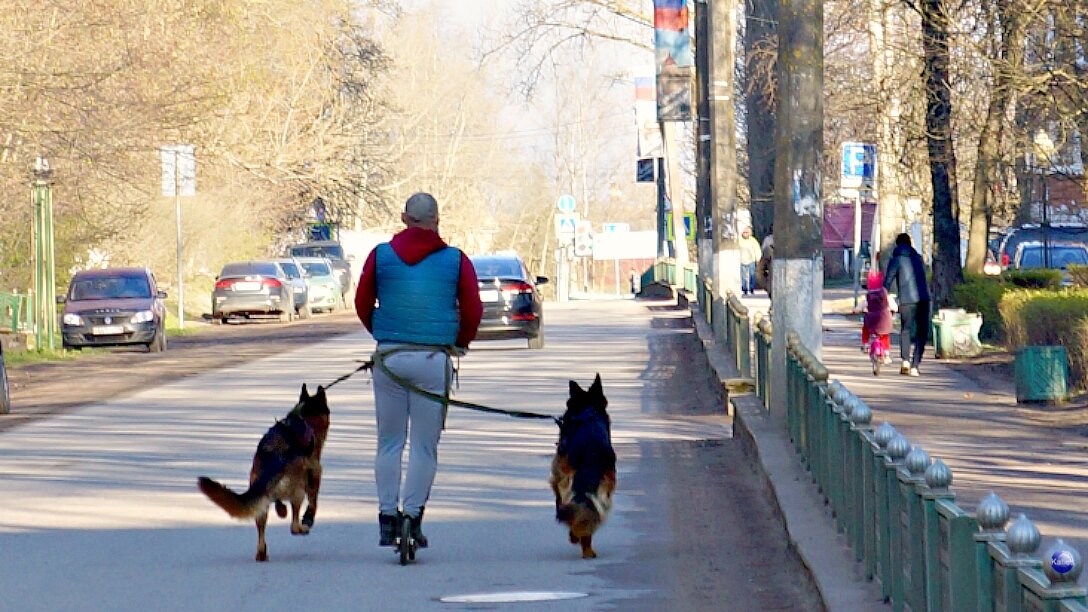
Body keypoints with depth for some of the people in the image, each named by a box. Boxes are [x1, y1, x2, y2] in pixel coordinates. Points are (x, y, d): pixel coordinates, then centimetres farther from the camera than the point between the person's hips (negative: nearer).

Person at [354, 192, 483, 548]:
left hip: (389, 357, 1)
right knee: (424, 445, 4)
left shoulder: (381, 255, 3)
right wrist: (459, 343, 20)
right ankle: (413, 518, 0)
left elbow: (362, 305, 9)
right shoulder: (456, 260, 0)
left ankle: (387, 518, 6)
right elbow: (473, 312, 1)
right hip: (433, 360, -1)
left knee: (389, 442, 10)